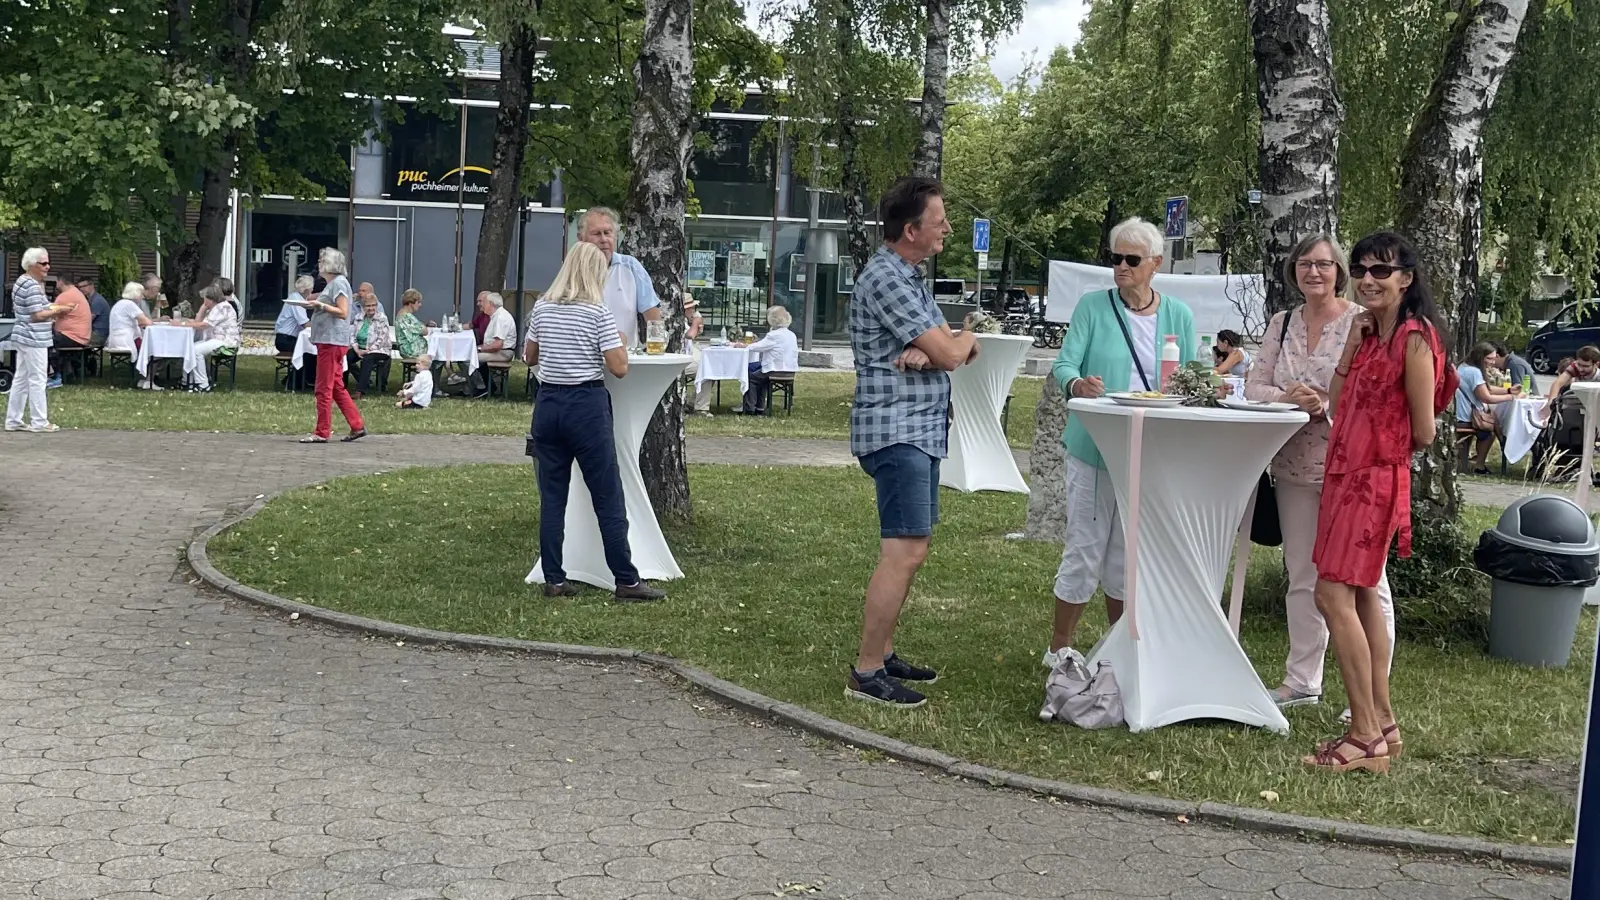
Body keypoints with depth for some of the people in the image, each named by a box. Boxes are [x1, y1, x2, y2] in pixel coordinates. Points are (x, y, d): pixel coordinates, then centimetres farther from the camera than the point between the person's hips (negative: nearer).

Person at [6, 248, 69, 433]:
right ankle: (39, 422, 0)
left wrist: (51, 311, 12)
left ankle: (13, 421, 15)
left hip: (23, 337, 10)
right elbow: (37, 315, -22)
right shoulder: (32, 286, -18)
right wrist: (56, 311, -8)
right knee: (37, 380, -4)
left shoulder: (21, 282, 16)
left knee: (21, 379, 12)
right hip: (34, 339, -10)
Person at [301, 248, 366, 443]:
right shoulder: (331, 283, 19)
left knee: (324, 388, -6)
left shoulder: (339, 283, -11)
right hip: (327, 340, 10)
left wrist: (321, 305, -21)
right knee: (337, 387, 11)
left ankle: (322, 432, -3)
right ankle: (357, 426, 14)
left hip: (332, 341, -10)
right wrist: (316, 304, 15)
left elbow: (343, 312, -17)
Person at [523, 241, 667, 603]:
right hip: (587, 406, -5)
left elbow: (529, 357, 17)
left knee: (552, 497, 9)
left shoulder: (542, 308, 5)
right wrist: (620, 342, 7)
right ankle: (627, 581, 3)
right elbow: (619, 368, -12)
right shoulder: (598, 312, -9)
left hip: (548, 403, 5)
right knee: (608, 499, 0)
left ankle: (554, 579, 9)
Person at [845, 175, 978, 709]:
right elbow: (952, 354, -18)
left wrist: (924, 354, -12)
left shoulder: (911, 277, 17)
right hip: (897, 431, -11)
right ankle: (867, 674, -10)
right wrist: (966, 340, 6)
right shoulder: (885, 279, -16)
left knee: (910, 549, 13)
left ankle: (882, 653, 20)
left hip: (921, 431, 11)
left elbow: (952, 353, 12)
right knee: (905, 552, -13)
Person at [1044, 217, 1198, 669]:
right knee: (1085, 553, -2)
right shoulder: (1093, 306, -1)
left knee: (1130, 557, 12)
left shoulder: (1178, 315, 8)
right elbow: (1064, 364, -9)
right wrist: (1078, 384, -31)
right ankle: (1059, 650, 12)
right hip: (1095, 448, -3)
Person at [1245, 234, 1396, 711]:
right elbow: (1254, 384, 8)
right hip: (1295, 467, 6)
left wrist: (1326, 405, -24)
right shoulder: (1282, 324, 11)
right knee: (1302, 577, 14)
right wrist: (1285, 397, -12)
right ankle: (1302, 681, 25)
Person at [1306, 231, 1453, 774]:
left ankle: (1366, 736, -9)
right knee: (1361, 595, 12)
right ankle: (1382, 724, 19)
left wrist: (1386, 452, 5)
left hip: (1376, 478, -9)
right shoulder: (1369, 333, 12)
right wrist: (1351, 345, 2)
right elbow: (1339, 407, 9)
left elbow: (1423, 432, -13)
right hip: (1346, 471, 9)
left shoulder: (1414, 339, -15)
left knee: (1334, 595, -13)